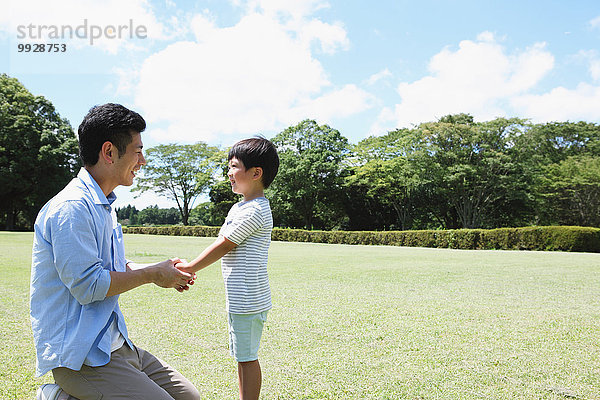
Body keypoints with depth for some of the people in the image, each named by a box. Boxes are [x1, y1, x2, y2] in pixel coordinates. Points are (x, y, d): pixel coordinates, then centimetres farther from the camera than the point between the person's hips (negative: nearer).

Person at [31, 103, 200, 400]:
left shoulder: (104, 206, 14)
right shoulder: (71, 208, -18)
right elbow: (88, 286, -23)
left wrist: (162, 270, 8)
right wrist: (152, 274, -11)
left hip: (115, 345, 10)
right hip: (80, 357, -9)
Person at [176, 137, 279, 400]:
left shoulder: (253, 210, -18)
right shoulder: (241, 207, 15)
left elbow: (222, 246, -16)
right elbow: (225, 247, 18)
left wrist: (189, 268, -8)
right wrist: (191, 267, 17)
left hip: (247, 299, -10)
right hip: (239, 298, 10)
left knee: (247, 357, 0)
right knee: (242, 356, 19)